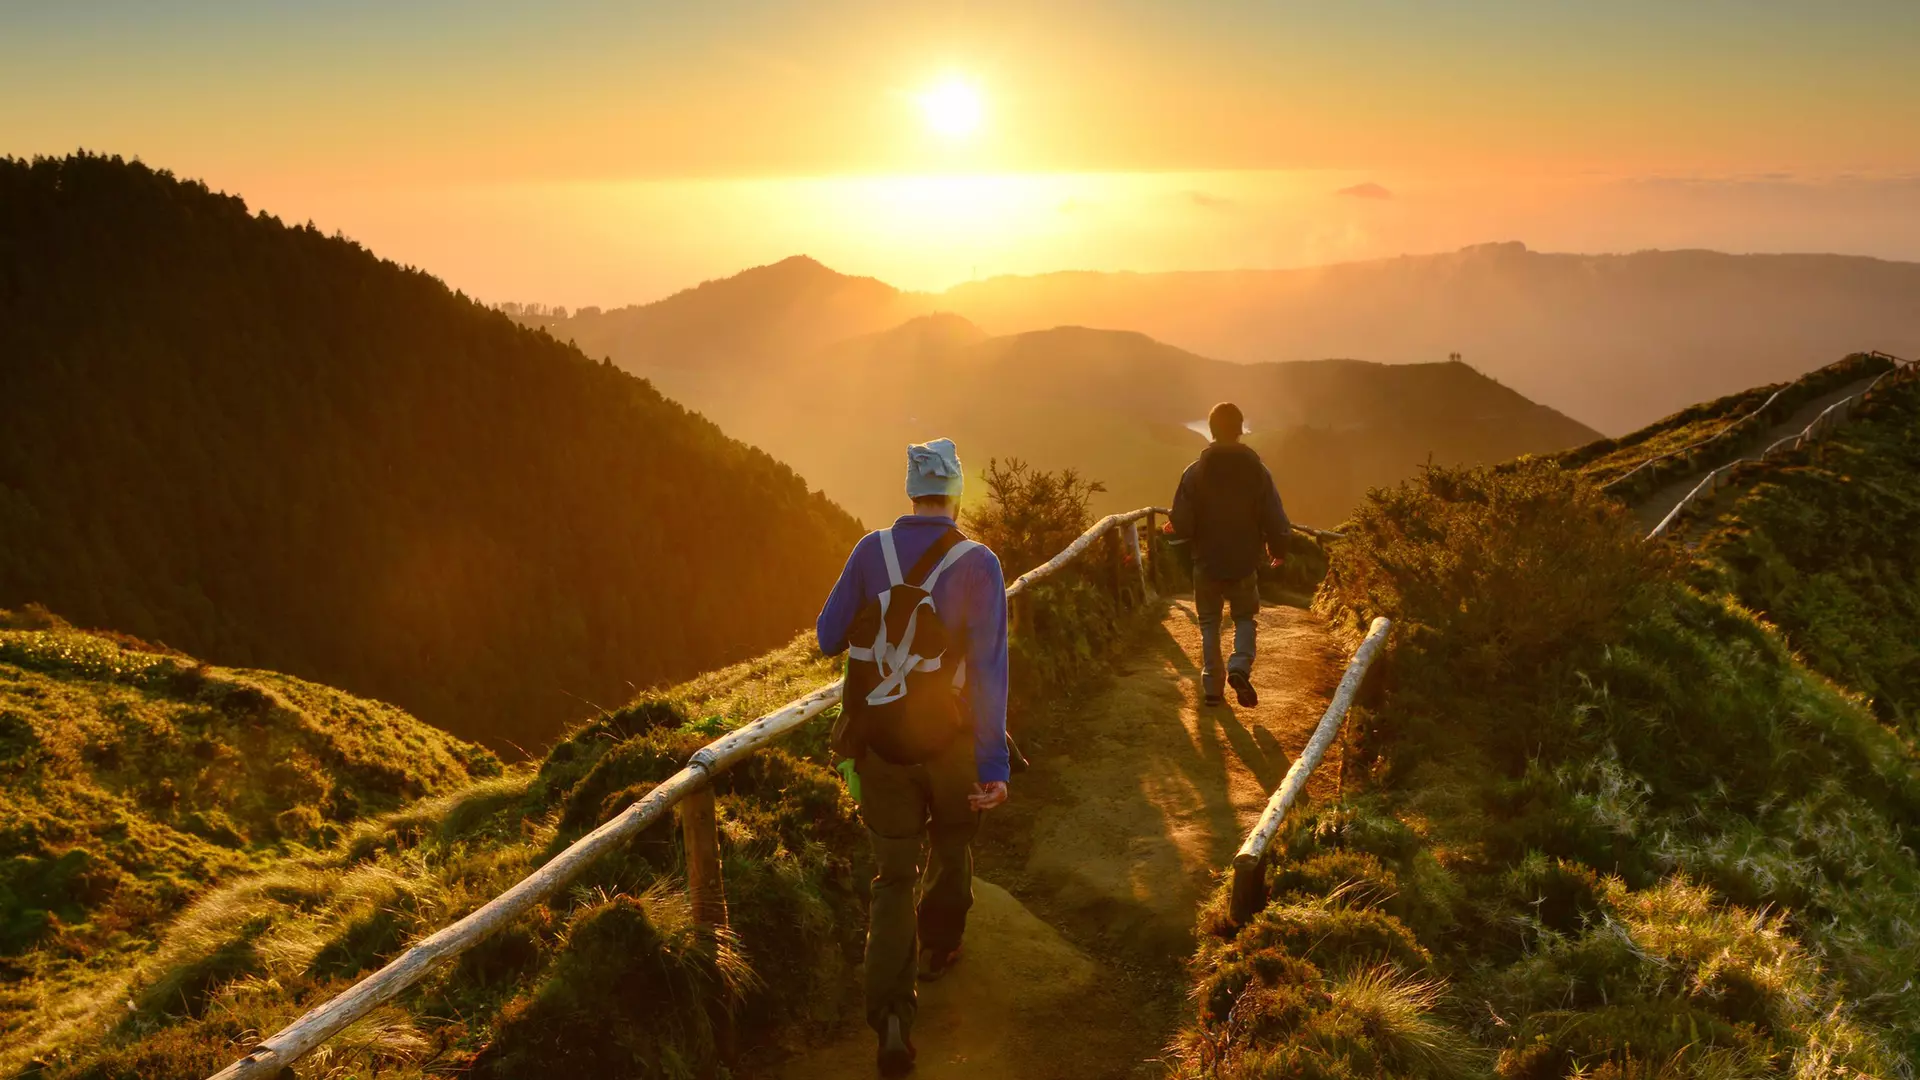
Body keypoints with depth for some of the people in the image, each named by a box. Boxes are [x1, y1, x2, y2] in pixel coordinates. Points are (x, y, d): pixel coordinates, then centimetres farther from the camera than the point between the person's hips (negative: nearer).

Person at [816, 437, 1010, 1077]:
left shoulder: (871, 551, -8)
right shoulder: (977, 564, -15)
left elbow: (828, 638, -1)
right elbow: (989, 668, -20)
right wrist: (994, 765, -19)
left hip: (879, 744, 2)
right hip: (950, 744, -1)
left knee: (894, 875, 11)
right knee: (952, 845, 27)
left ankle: (891, 1011, -5)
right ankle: (938, 952, 48)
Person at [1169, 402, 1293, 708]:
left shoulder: (1195, 472, -10)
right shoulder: (1257, 471, -8)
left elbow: (1181, 525, -11)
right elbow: (1276, 521, -6)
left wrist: (1194, 540, 12)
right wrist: (1278, 550, 13)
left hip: (1207, 562, 0)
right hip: (1245, 563, 0)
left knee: (1209, 624, 15)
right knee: (1245, 618, 18)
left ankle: (1213, 687, 12)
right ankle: (1240, 667, -7)